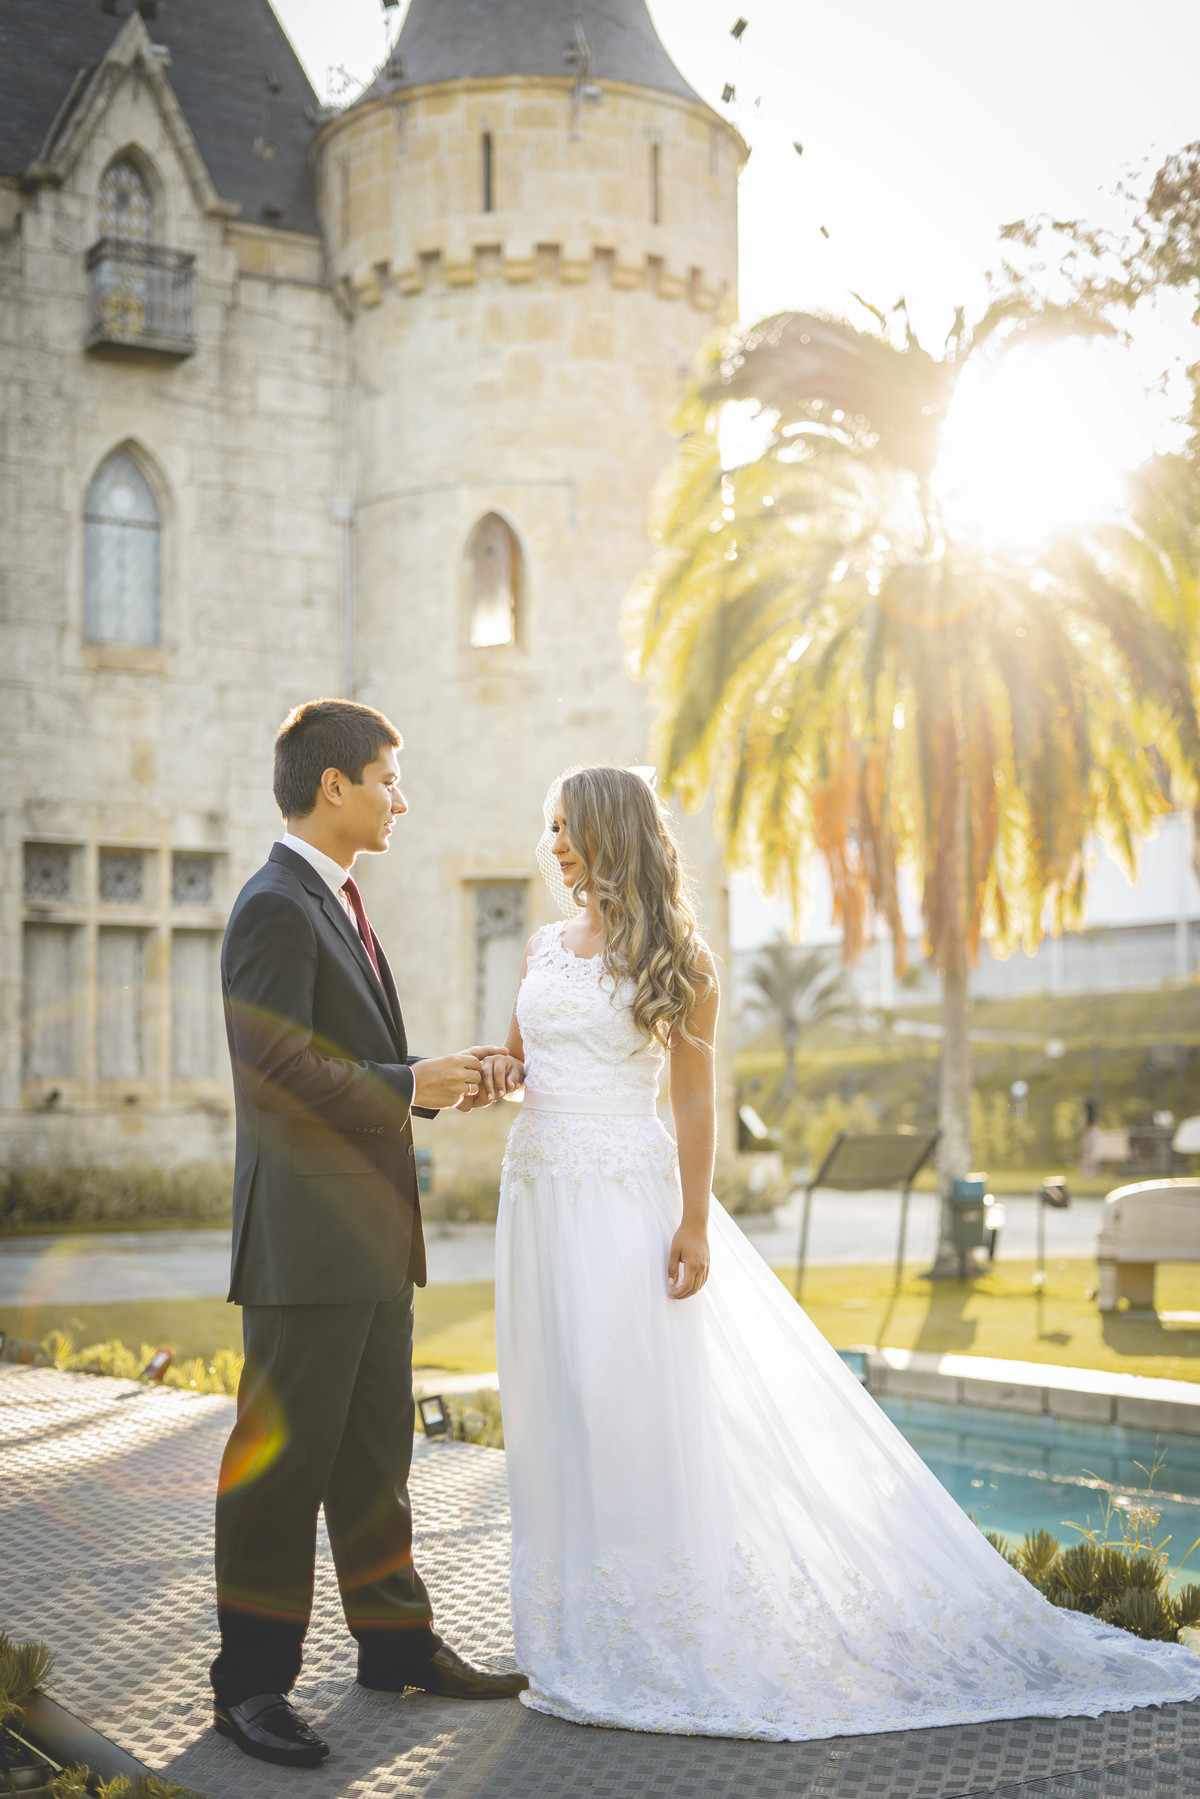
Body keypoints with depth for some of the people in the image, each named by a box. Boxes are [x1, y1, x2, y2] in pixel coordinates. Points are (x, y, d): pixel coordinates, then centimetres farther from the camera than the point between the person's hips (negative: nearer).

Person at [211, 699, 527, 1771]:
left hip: (371, 1238, 10)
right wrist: (413, 1086, -15)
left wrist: (442, 1079, 8)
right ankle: (251, 1683, 8)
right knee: (281, 1460, -2)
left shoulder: (339, 905, 18)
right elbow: (280, 1073, -23)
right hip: (305, 1238, -10)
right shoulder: (276, 907, -14)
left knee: (375, 1451, 17)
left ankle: (398, 1643, 29)